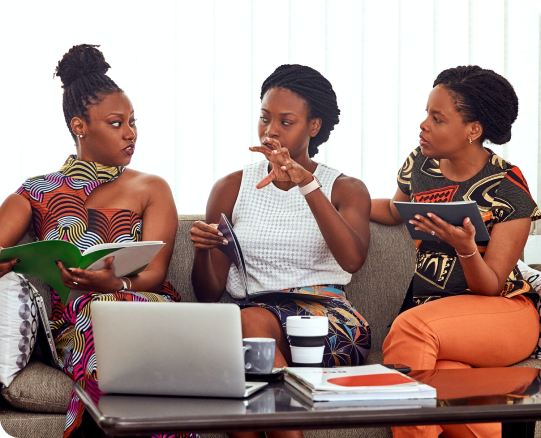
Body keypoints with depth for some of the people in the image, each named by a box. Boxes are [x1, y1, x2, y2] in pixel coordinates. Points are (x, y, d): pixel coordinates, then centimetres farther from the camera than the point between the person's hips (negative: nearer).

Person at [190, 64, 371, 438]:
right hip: (250, 308, 2)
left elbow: (353, 259, -13)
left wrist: (306, 183, -20)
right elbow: (208, 294, 13)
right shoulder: (231, 188, 17)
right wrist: (202, 252, -10)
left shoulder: (346, 189, 12)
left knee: (253, 322, -34)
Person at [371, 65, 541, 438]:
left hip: (504, 313, -3)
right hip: (434, 310, 3)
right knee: (448, 378, -34)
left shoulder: (509, 193, -9)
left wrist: (466, 248, -29)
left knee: (412, 326, -35)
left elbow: (491, 287, -9)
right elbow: (396, 210, 30)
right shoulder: (421, 163, 6)